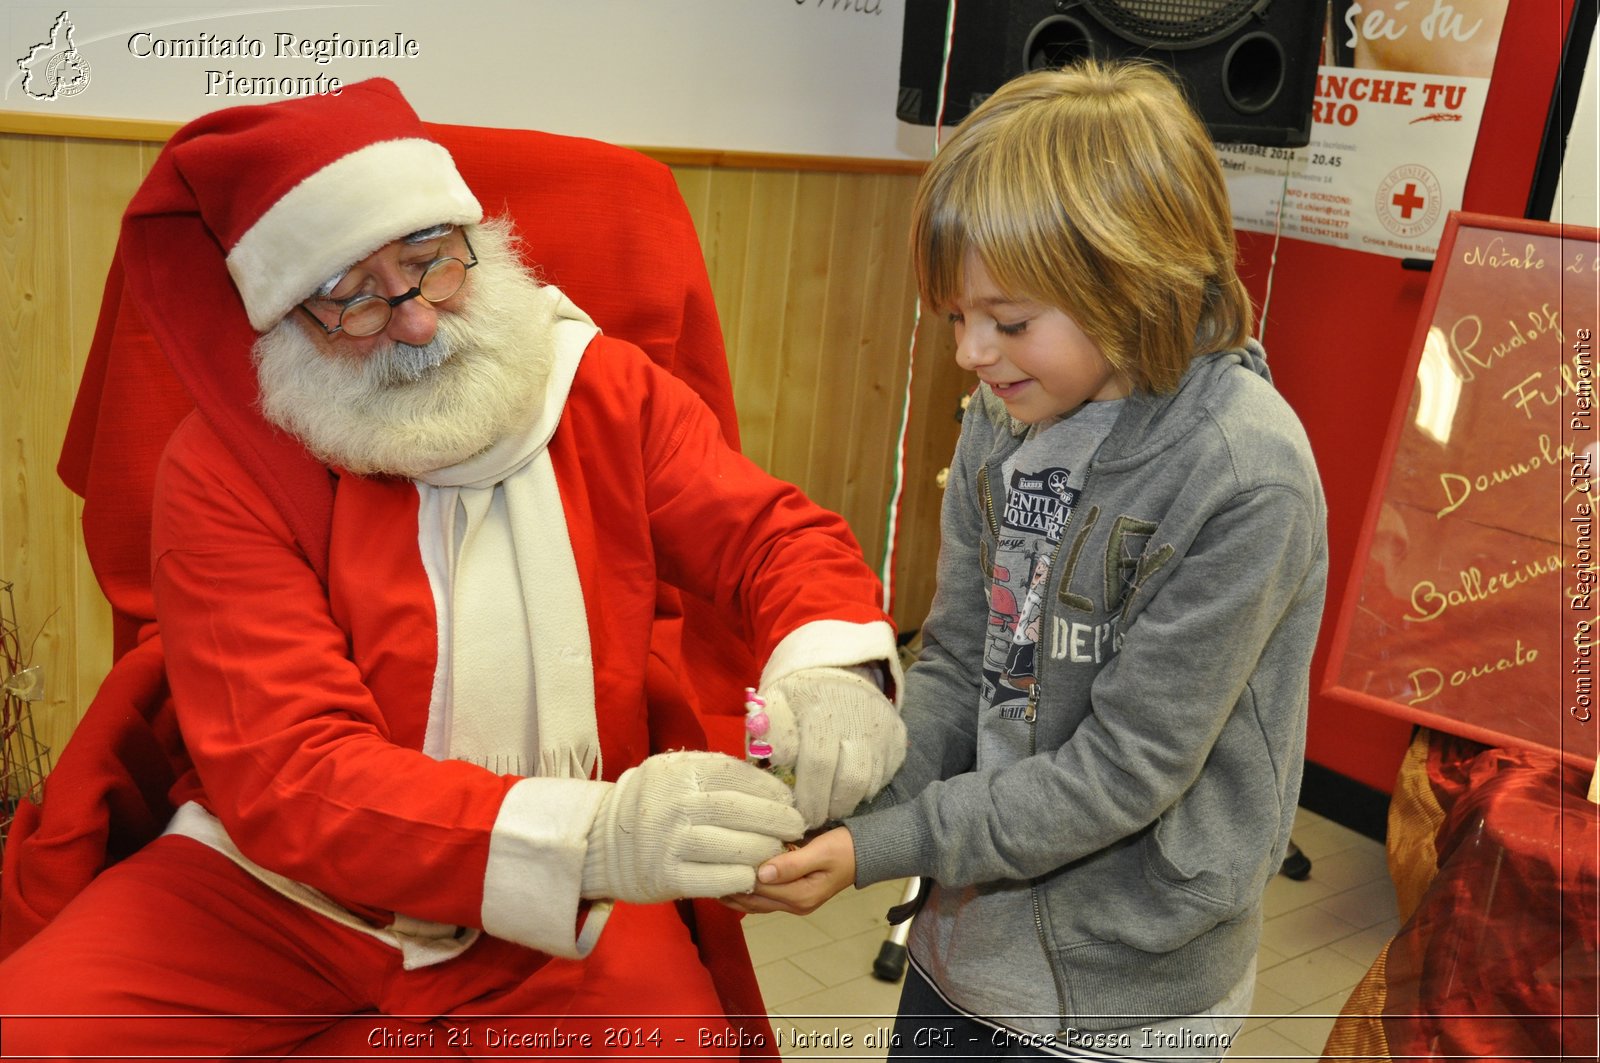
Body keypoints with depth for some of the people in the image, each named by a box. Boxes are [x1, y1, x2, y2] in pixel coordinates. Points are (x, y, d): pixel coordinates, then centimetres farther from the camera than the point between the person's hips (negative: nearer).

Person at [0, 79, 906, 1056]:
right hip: (285, 892, -1)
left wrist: (831, 666, -28)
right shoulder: (223, 472, -12)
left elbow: (776, 535, -2)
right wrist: (590, 835, -36)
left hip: (565, 911, 2)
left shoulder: (609, 392, -4)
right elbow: (288, 773, -21)